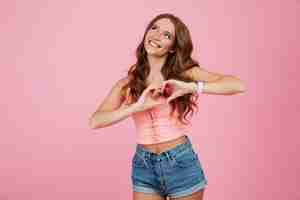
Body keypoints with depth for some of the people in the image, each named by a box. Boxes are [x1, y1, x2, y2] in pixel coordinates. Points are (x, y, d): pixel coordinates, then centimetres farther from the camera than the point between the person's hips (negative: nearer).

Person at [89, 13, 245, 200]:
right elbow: (95, 121, -10)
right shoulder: (128, 83, 0)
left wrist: (191, 87, -25)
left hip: (181, 163, -1)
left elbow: (238, 85, -16)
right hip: (144, 166, 2)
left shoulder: (186, 72, -5)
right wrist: (137, 107, -22)